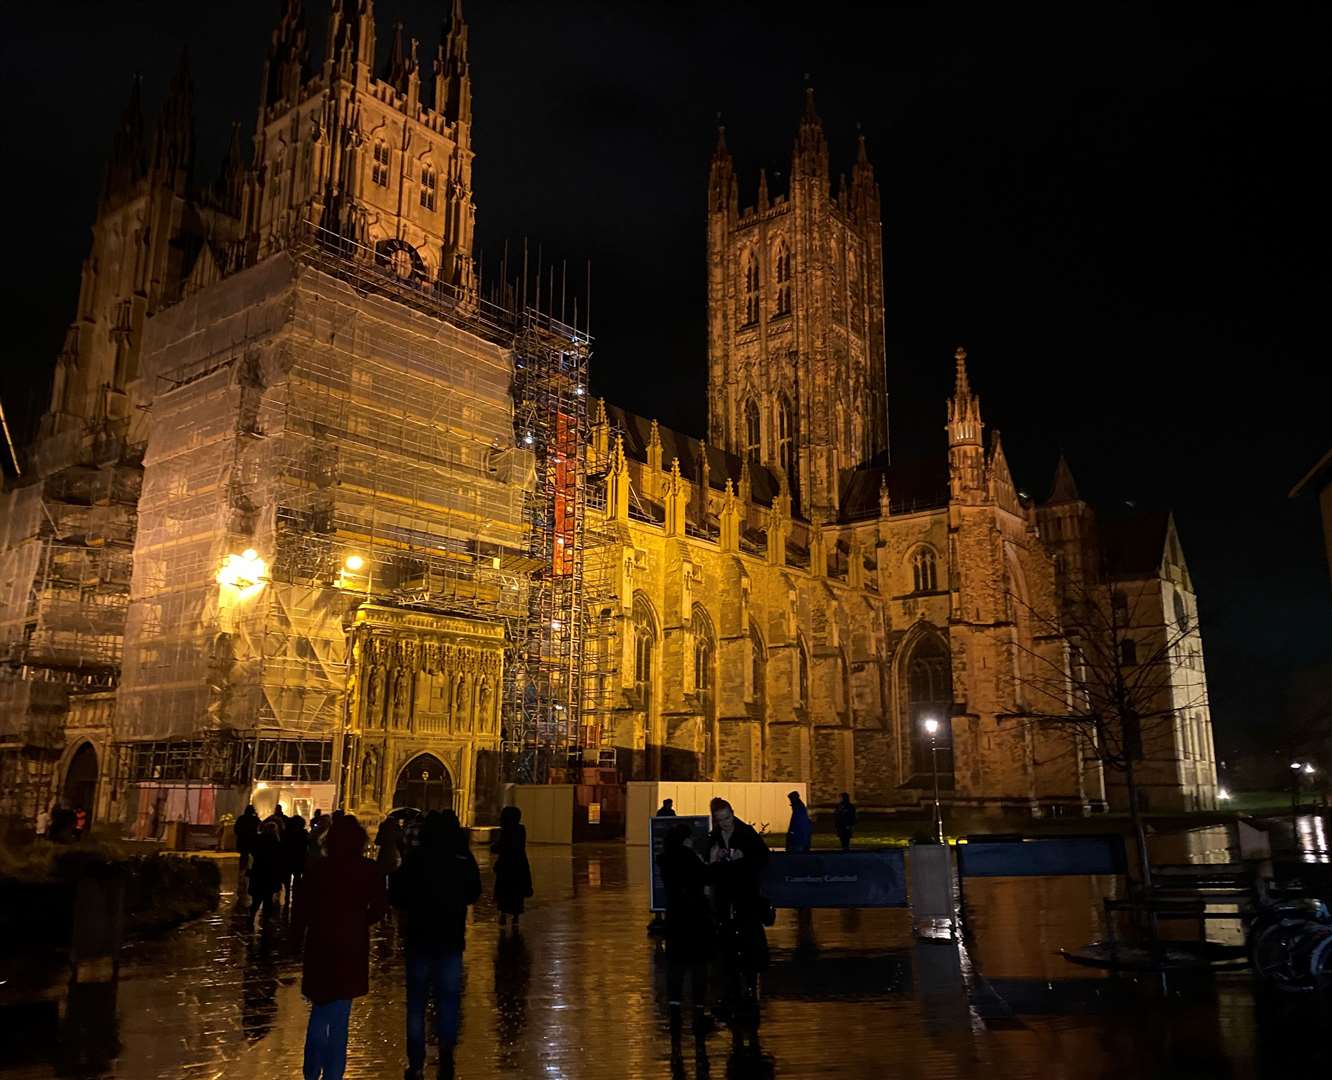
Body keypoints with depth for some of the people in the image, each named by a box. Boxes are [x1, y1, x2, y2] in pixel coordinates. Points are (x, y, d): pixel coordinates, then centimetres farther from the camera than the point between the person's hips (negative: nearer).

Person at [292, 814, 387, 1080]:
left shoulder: (319, 868, -3)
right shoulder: (370, 871, -7)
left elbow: (301, 906, -2)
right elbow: (379, 907, -8)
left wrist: (297, 938, 8)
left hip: (320, 944, 2)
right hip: (352, 946, -2)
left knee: (320, 1008, 21)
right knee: (338, 1015, 9)